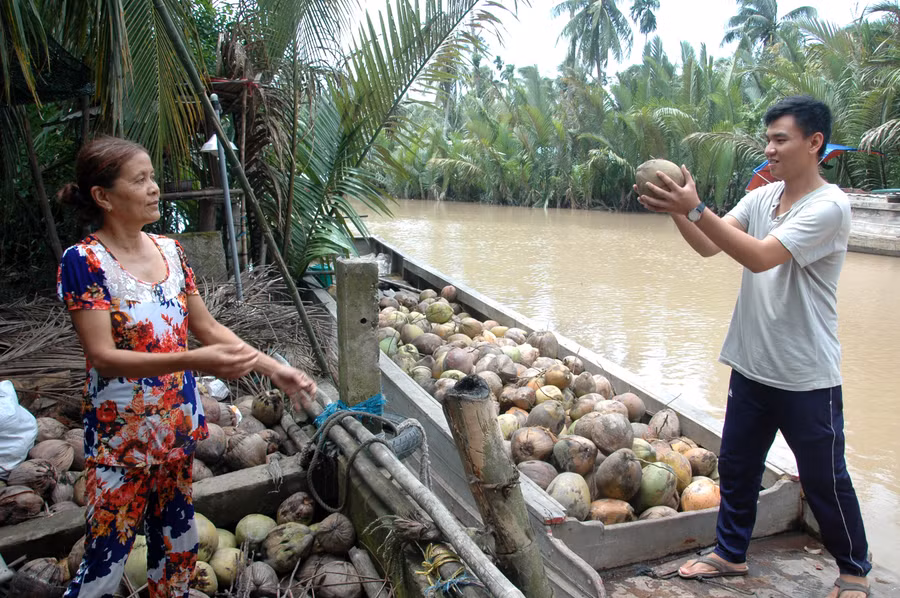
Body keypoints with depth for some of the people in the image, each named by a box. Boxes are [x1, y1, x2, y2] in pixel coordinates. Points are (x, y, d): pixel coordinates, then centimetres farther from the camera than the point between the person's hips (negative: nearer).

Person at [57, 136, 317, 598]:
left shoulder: (170, 251, 3)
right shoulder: (83, 261, -15)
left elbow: (206, 327, 7)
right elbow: (103, 356, -22)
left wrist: (273, 369, -1)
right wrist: (195, 361, -34)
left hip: (178, 425, 6)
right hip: (121, 434, -5)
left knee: (176, 544, 18)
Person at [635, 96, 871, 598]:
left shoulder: (829, 206, -16)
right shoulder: (762, 197, 5)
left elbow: (761, 256, -28)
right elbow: (709, 246, -3)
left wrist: (695, 208, -32)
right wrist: (675, 209, -19)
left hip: (806, 376, -6)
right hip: (752, 366, 7)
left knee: (824, 480, 10)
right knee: (736, 467, 17)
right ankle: (732, 552, 36)